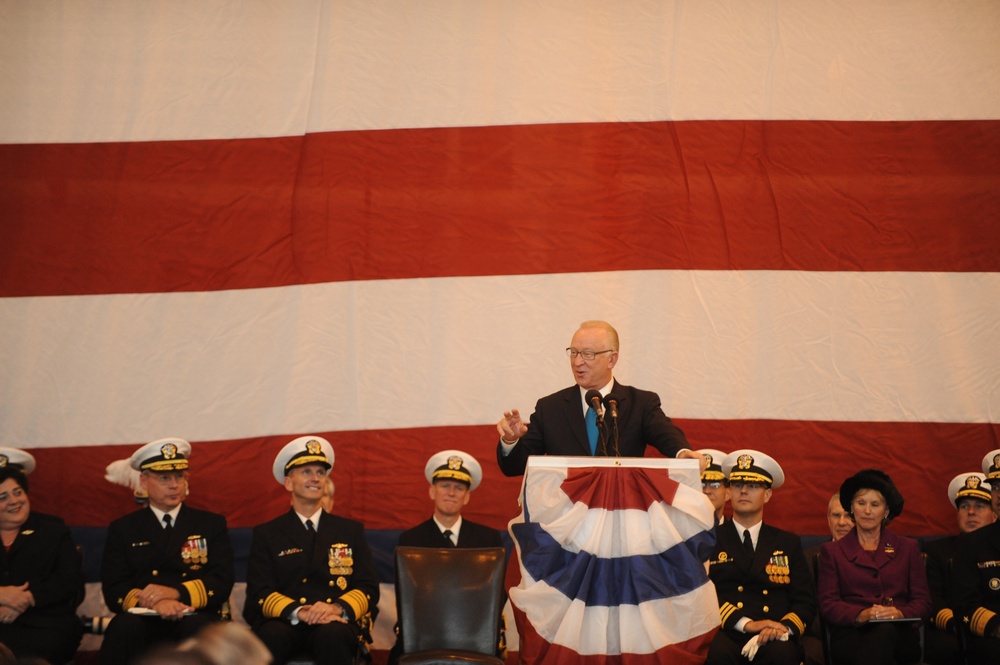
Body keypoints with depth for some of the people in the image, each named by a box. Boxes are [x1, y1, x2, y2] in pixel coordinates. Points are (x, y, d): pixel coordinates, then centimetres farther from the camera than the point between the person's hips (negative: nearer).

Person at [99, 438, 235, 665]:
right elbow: (113, 590, 3)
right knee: (124, 627, -36)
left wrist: (176, 592, -16)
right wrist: (154, 602, -18)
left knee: (200, 627, -36)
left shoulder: (211, 524, 16)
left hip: (193, 618, 0)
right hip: (142, 620, 0)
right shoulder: (122, 529, 16)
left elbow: (222, 583, 3)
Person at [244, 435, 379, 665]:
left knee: (332, 635, -36)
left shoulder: (351, 530, 17)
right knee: (271, 636, -36)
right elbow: (259, 592, 3)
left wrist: (337, 608, -13)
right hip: (285, 623, 0)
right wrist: (298, 612, -17)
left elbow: (369, 588, 9)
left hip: (335, 624, 1)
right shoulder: (266, 534, 14)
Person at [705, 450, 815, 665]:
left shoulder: (788, 543, 19)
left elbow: (805, 601, 12)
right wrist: (746, 624, -14)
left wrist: (786, 627, -11)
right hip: (725, 634, -1)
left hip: (772, 639, 1)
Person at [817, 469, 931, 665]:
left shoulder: (907, 548, 22)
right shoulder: (832, 551, 19)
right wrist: (861, 615, -16)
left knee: (885, 630, -39)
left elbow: (922, 602, 12)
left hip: (899, 636, 1)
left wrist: (900, 613, -13)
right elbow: (827, 605, 6)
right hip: (851, 636, -1)